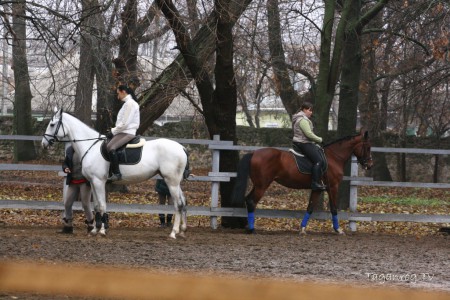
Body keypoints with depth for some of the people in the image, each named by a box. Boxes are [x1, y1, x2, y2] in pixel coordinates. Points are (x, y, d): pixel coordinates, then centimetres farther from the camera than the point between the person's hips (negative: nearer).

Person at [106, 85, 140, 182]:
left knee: (110, 147, -33)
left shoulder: (130, 103, -12)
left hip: (127, 133, -11)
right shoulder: (127, 103, 19)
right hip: (123, 132, 11)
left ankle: (116, 173, -36)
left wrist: (113, 131, -8)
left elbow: (124, 123, -17)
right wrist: (113, 131, 10)